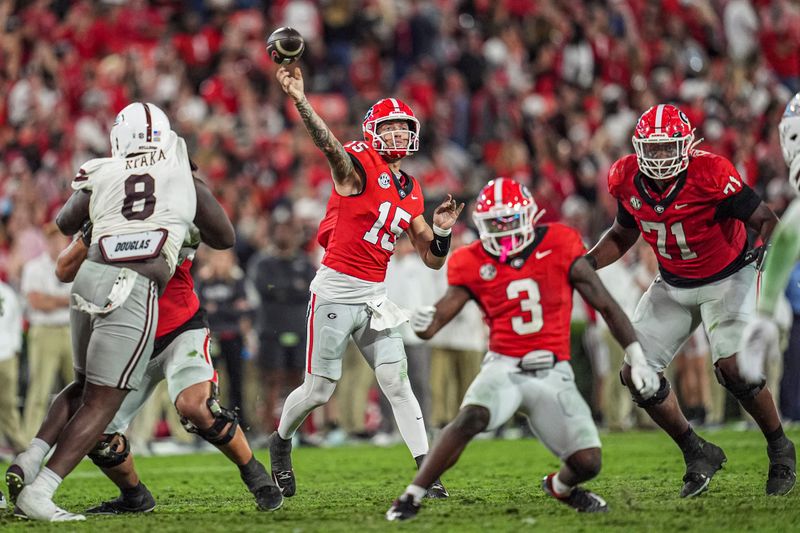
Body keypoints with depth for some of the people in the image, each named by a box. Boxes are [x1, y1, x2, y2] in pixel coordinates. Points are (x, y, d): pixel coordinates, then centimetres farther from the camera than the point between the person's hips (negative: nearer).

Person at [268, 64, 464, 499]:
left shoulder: (411, 192, 11)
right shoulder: (358, 165, -9)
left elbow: (433, 260, 15)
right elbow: (327, 144, -32)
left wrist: (441, 230, -7)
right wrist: (299, 100, -50)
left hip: (375, 296, 5)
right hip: (335, 290, -5)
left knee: (396, 381, -4)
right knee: (318, 390, 1)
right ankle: (281, 443, 29)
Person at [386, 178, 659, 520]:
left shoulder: (559, 247, -3)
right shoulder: (473, 264, -1)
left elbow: (606, 306, 2)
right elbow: (440, 315, -5)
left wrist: (638, 360, 0)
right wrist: (423, 323, -31)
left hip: (552, 373, 1)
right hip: (504, 367, -1)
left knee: (587, 464, -10)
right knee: (471, 418, -33)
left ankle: (560, 486, 28)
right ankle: (411, 498, -23)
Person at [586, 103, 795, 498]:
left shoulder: (710, 176, -27)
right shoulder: (629, 181, -11)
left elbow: (765, 220, -21)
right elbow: (622, 236, 8)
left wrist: (768, 250, -42)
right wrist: (587, 263, -7)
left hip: (726, 279, -6)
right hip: (673, 285, 6)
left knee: (732, 366, -22)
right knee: (636, 373, -3)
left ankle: (780, 450, 3)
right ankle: (697, 454, 13)